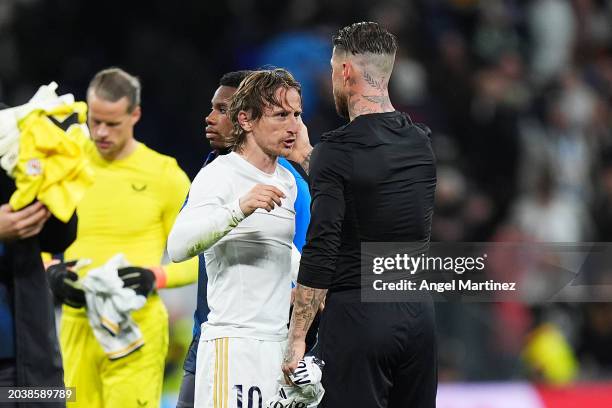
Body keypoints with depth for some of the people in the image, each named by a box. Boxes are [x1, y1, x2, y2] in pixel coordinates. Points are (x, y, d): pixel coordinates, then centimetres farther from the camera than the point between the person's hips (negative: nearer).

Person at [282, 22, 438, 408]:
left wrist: (297, 338, -13)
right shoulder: (421, 143, 10)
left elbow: (321, 249, -17)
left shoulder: (338, 149, -12)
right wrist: (308, 157, 33)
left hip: (357, 317, -7)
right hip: (418, 315, 7)